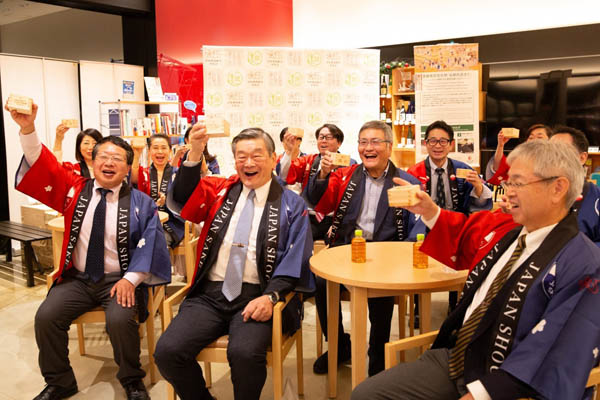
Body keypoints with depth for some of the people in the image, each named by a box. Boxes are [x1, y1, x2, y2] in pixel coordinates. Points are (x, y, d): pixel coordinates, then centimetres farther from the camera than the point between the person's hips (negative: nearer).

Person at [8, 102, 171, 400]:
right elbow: (42, 167, -6)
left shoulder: (141, 203, -2)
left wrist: (130, 279, -19)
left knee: (120, 320, -27)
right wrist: (27, 129, -23)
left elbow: (149, 244, -7)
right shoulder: (75, 190, 4)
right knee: (46, 317, -17)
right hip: (77, 278, 3)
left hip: (119, 280, -3)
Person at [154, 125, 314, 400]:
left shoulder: (291, 205, 6)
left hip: (257, 297, -3)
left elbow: (296, 260, -1)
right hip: (210, 294, 3)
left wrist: (270, 297, -17)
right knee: (167, 351, -17)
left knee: (244, 352, -30)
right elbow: (183, 202, -7)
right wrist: (194, 155, -22)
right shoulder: (220, 191, 13)